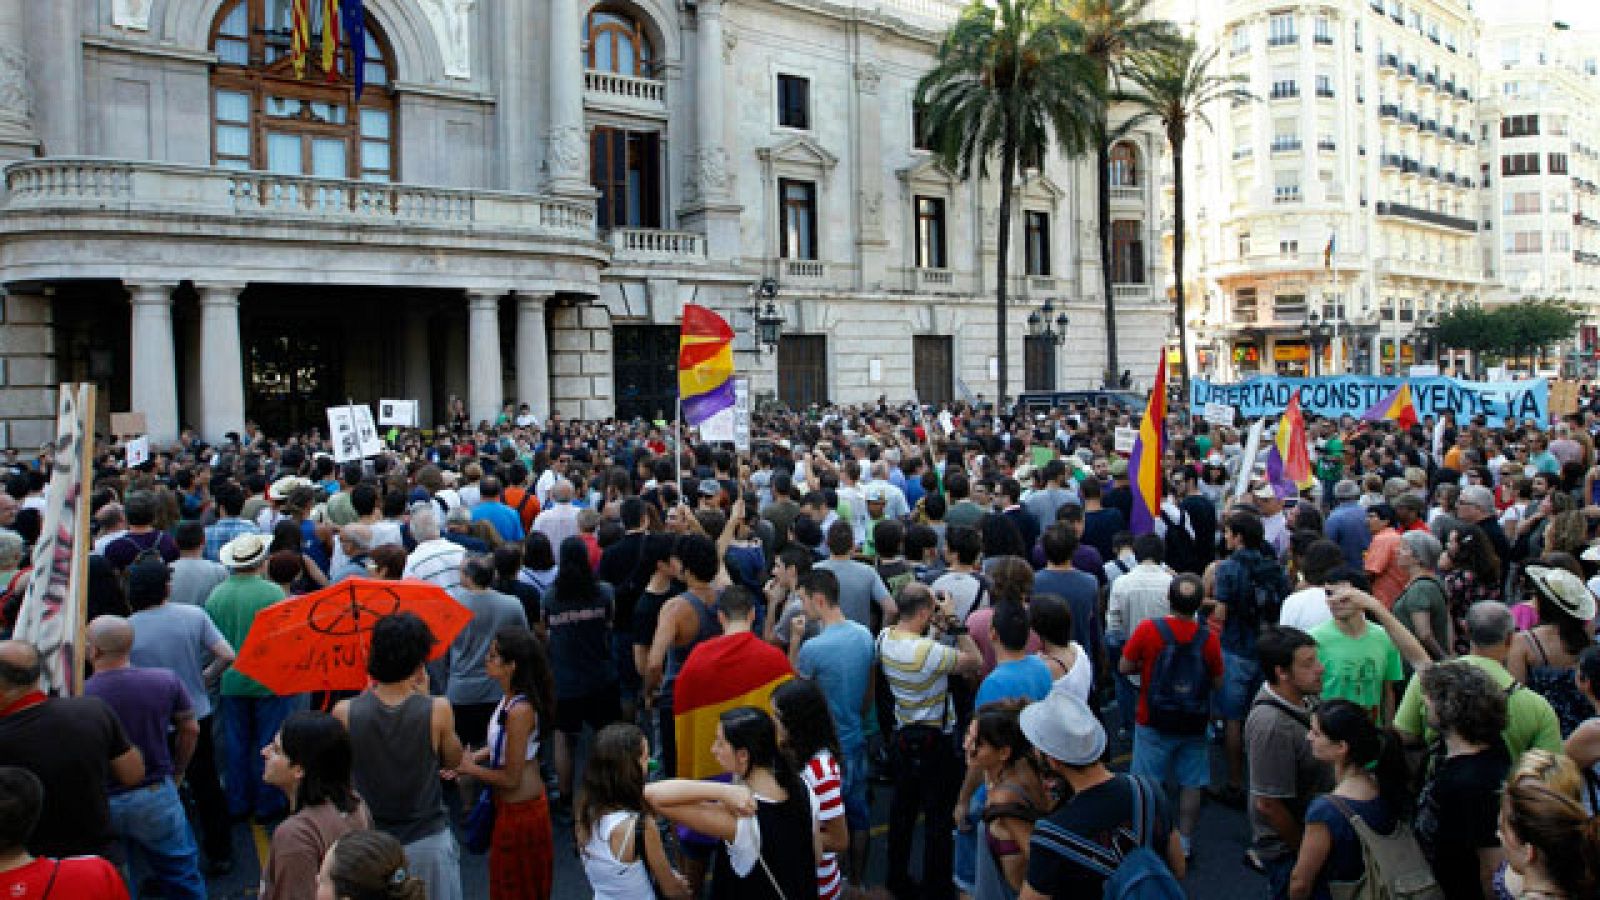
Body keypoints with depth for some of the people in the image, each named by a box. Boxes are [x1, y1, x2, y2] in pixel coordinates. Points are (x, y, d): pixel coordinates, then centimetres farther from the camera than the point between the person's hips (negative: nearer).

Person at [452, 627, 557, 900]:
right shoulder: (511, 697, -2)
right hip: (529, 803, 8)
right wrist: (474, 757, -3)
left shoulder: (519, 710, -30)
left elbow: (511, 778, -23)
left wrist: (469, 768, -12)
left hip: (518, 809, -8)